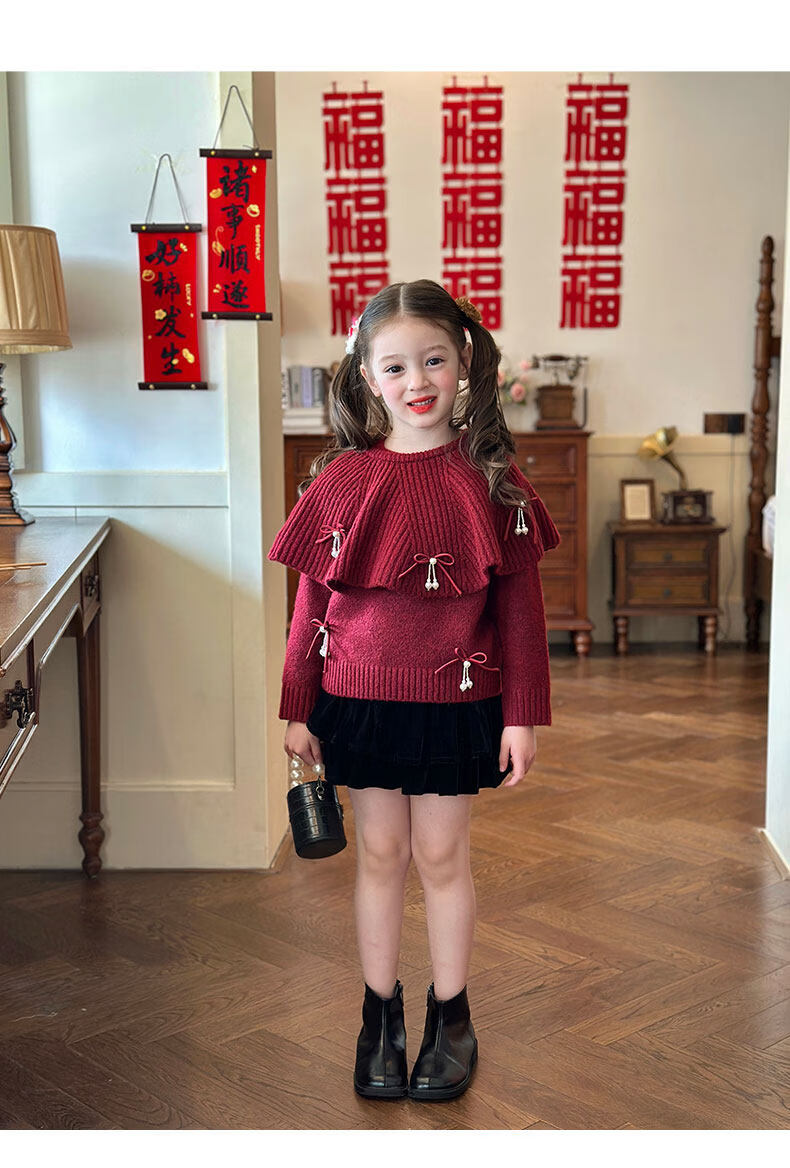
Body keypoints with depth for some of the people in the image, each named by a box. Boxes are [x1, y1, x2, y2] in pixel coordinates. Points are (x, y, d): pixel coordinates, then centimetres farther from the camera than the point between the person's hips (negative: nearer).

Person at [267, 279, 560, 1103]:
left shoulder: (490, 478, -5)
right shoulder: (343, 479, -3)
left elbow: (520, 603, -2)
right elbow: (311, 600, 2)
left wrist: (521, 716, -3)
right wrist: (295, 710, 2)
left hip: (456, 703, -1)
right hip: (361, 700, 1)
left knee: (442, 855, 11)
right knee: (379, 855, 13)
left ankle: (451, 1014, 30)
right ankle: (380, 1014, 30)